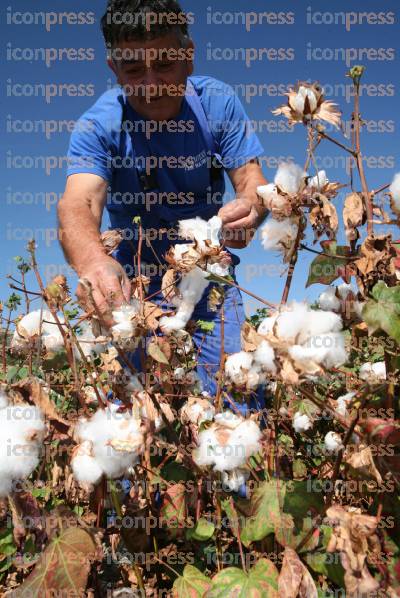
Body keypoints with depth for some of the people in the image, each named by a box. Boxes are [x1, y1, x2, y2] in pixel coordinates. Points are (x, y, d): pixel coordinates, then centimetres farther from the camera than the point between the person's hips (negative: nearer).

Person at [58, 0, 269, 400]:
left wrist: (250, 206, -39)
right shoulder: (98, 126, -17)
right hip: (138, 278, -1)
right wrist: (93, 261, -57)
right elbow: (77, 205, -33)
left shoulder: (217, 101, -9)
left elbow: (251, 179, -13)